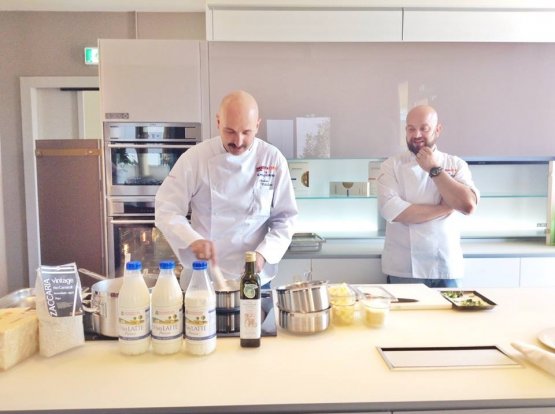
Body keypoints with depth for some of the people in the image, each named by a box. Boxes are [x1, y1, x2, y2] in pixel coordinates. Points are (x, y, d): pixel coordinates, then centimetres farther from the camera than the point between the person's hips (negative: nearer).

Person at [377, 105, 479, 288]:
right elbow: (392, 210, -18)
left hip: (446, 267, 2)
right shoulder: (392, 165, -3)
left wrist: (434, 169, -11)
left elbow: (468, 205, -13)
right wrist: (445, 208, -13)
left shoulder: (456, 164, 4)